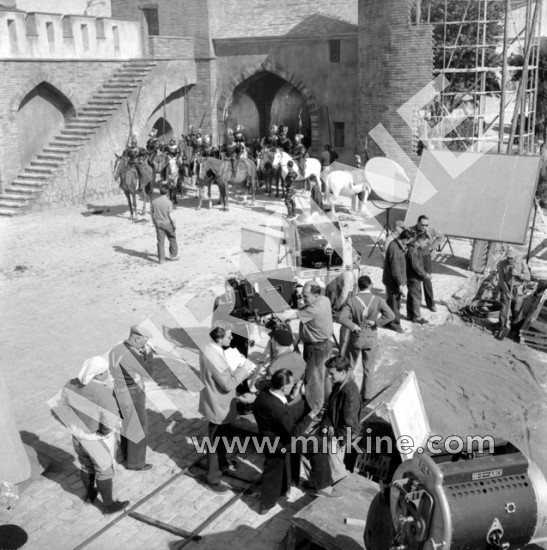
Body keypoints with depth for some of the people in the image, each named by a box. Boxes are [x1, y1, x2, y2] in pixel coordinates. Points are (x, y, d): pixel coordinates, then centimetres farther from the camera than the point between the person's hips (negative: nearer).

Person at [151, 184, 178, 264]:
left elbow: (152, 213, 3)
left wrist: (154, 223, 16)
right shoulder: (168, 202, -16)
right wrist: (174, 225, -4)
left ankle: (161, 259, 12)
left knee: (160, 241, 9)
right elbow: (171, 216, -16)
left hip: (158, 223, 3)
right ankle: (174, 255, 25)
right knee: (172, 239, 16)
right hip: (167, 223, -3)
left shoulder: (154, 201, -4)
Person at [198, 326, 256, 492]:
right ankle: (213, 478, 25)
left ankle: (222, 463, 51)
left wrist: (241, 369, -4)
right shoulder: (214, 358, -34)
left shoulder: (212, 349, -3)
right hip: (219, 407, -10)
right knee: (216, 442, 8)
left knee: (222, 436, 29)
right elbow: (228, 384, -29)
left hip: (220, 403, 10)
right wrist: (244, 368, -20)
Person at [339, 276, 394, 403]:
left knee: (349, 367, 19)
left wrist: (354, 326, -13)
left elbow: (342, 318, -24)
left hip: (356, 338, -1)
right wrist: (376, 322, -13)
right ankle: (367, 396, 23)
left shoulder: (351, 301, -13)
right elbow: (390, 315, -20)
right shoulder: (378, 300, -11)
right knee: (368, 369, 15)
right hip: (371, 339, 1)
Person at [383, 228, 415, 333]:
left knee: (391, 301, 23)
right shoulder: (394, 249, -30)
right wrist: (401, 285, -23)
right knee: (395, 303, 7)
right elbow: (395, 270, -27)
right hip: (393, 281, -10)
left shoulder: (398, 245, 2)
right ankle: (395, 324, 23)